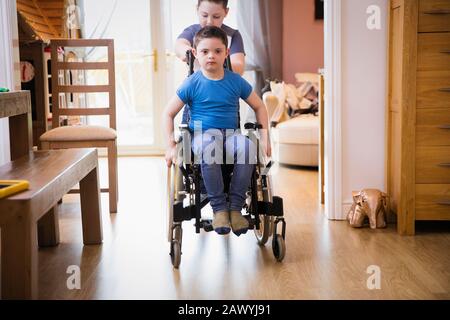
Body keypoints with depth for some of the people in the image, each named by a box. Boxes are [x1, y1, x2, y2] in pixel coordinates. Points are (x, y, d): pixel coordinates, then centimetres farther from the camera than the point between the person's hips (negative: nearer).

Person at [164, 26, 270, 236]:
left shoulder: (235, 81, 6)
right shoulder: (192, 84, 1)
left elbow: (259, 107, 17)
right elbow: (168, 114, 6)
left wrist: (265, 138, 8)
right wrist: (171, 146, -2)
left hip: (230, 133, 2)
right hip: (202, 134, -2)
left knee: (248, 147, -34)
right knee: (208, 149, -40)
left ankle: (235, 207, -22)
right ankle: (219, 207, -26)